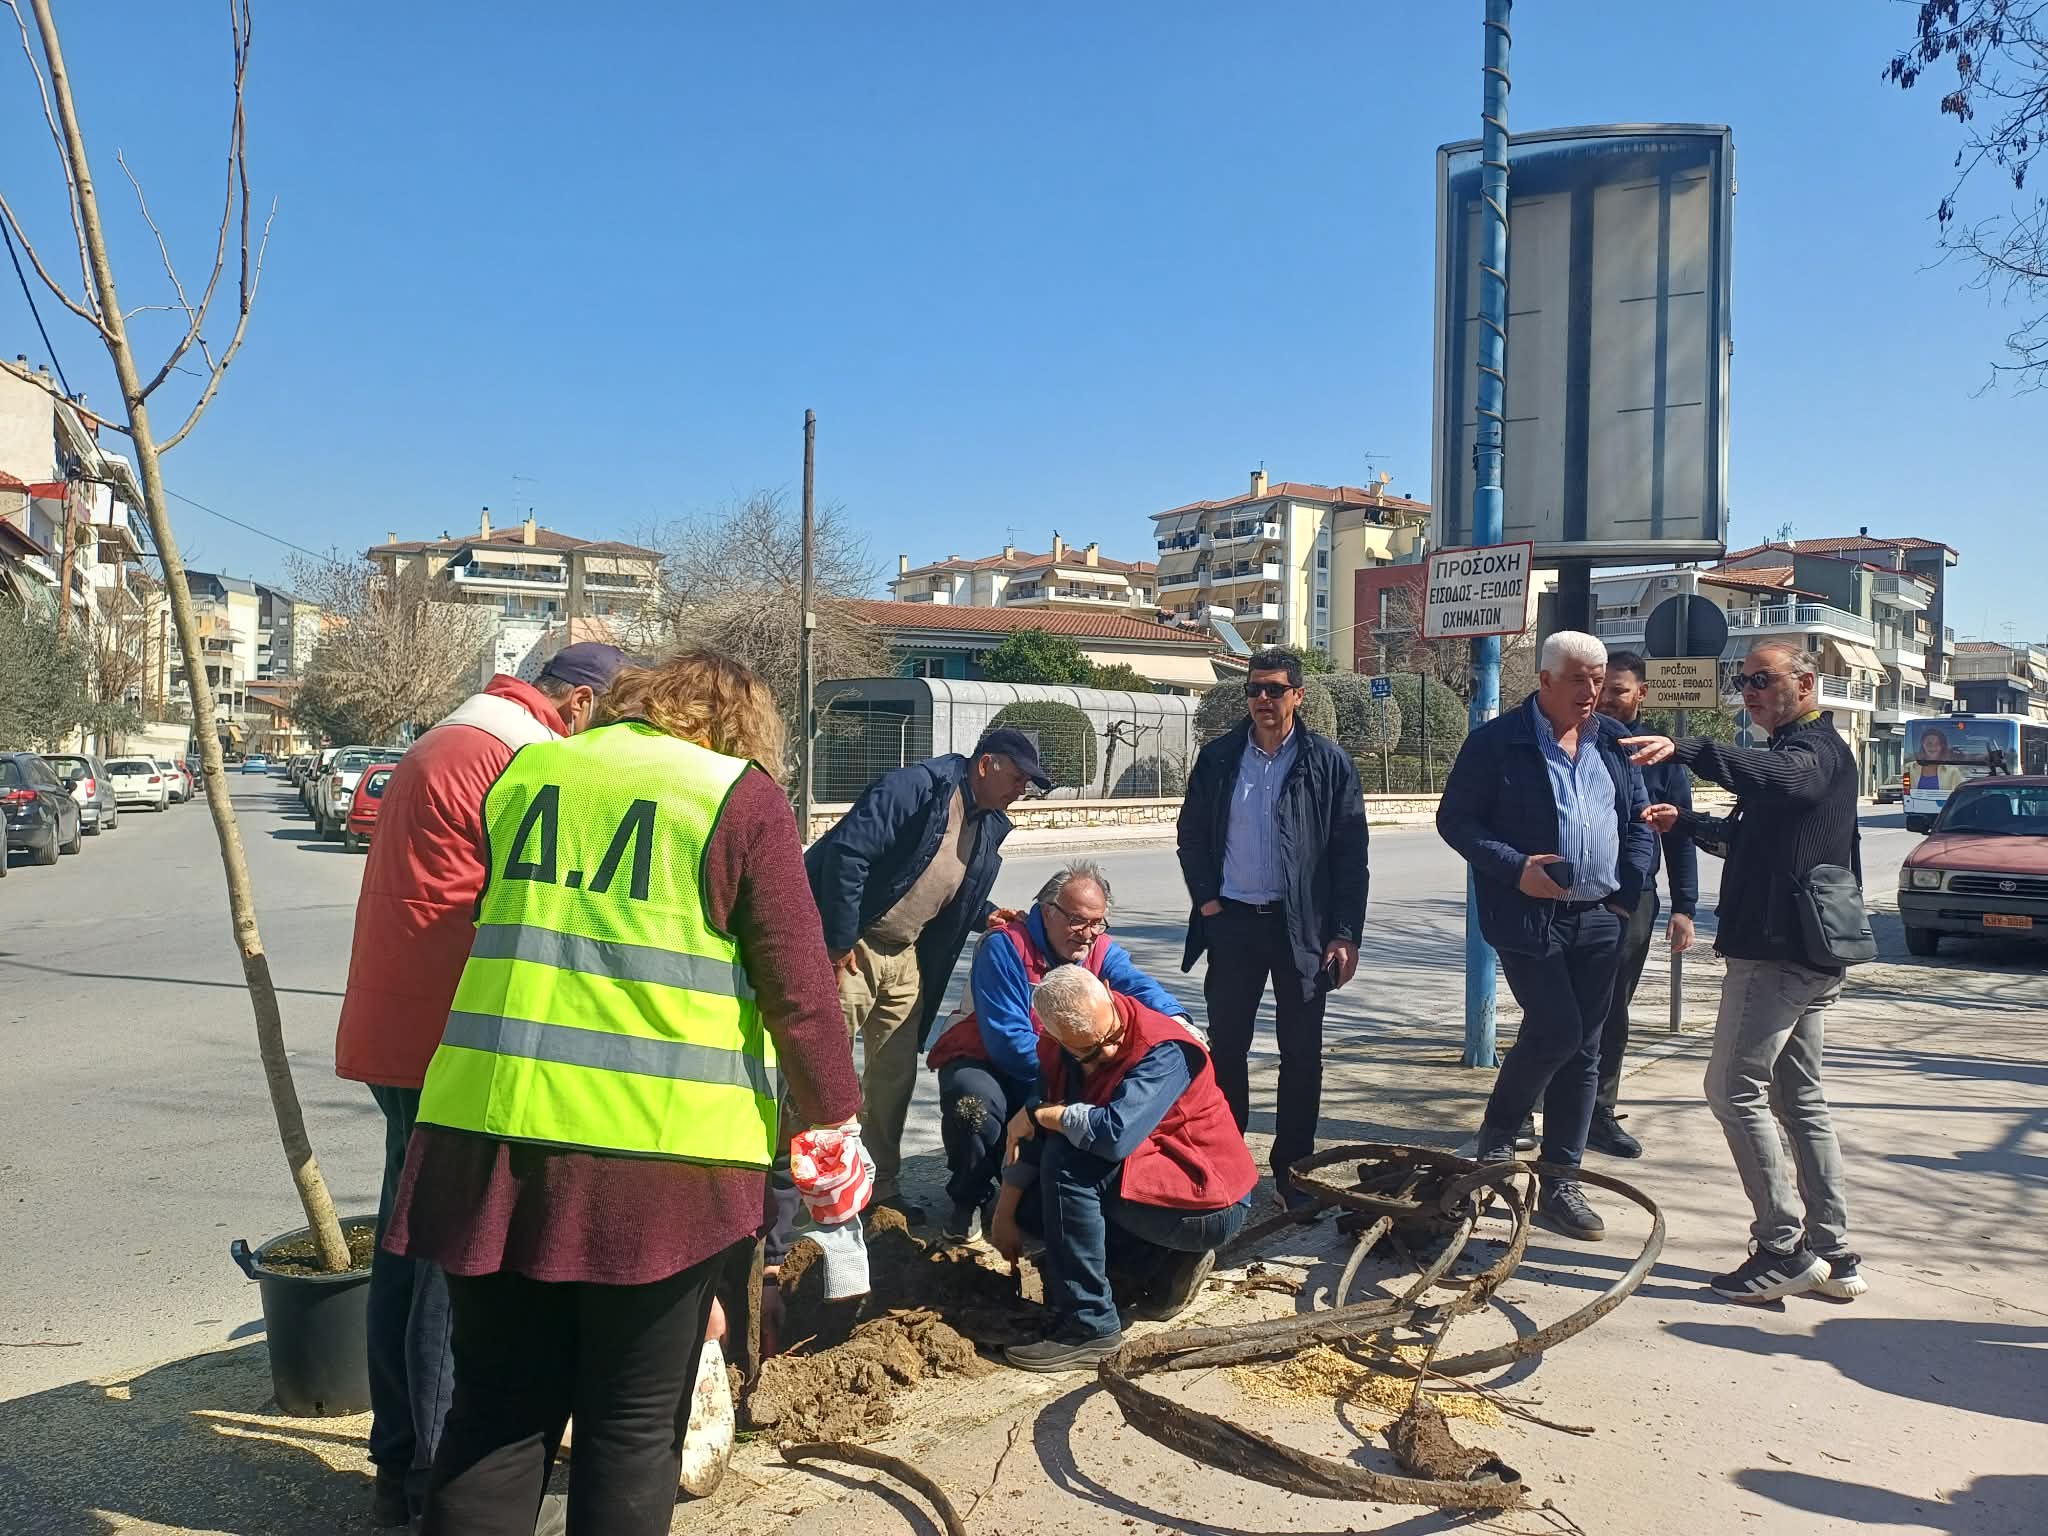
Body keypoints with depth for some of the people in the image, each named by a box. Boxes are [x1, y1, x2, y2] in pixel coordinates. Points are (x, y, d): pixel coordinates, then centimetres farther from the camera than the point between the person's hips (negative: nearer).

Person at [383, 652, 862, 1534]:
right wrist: (835, 1122, 8)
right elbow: (797, 988, -4)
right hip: (659, 1147, -4)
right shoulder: (742, 798, -1)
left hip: (492, 1128, 5)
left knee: (498, 1411, 16)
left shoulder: (525, 774, 14)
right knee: (634, 1426, 10)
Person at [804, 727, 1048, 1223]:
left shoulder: (989, 827, 9)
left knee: (895, 1075, 13)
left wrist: (984, 916, 1)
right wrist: (840, 942, -23)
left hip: (904, 956, 8)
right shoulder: (914, 788, -20)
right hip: (848, 949, -8)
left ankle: (882, 1188, 27)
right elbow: (846, 851, -26)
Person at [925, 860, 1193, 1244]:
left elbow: (1140, 987, -24)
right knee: (976, 1100, -36)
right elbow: (1007, 1042, -27)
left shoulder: (1100, 951, -3)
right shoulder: (1005, 947, -21)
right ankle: (969, 1201, -7)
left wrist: (1176, 1020, -47)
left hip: (1056, 1077, 5)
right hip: (981, 1063, -5)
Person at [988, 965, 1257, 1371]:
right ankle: (1166, 1265, 5)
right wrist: (1004, 1216, 1)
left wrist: (1040, 1114, -23)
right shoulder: (1056, 1049, -4)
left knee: (1066, 1161, -25)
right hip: (1146, 1182, 9)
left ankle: (1088, 1326, -18)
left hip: (1211, 1205, -9)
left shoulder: (1165, 1051, -26)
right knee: (1029, 1202, 4)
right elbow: (1032, 1138, 4)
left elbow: (1114, 1135, -39)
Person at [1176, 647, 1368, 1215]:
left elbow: (1350, 853, -3)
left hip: (1301, 927, -2)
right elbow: (1191, 834, 10)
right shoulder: (1218, 758, 5)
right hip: (1232, 921, 2)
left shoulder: (1328, 763, -1)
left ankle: (1293, 1169, 18)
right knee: (1226, 1046, 8)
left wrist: (1345, 933, -8)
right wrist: (1206, 898, -3)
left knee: (1301, 1053, 5)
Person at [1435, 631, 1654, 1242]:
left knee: (1582, 1051, 7)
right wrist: (1516, 869, -17)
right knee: (1555, 1028, -16)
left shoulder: (1613, 746, 12)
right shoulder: (1497, 742, -4)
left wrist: (1628, 891, 1)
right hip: (1528, 915, -5)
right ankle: (1497, 1132, 12)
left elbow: (1640, 824, 17)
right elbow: (1455, 819, -5)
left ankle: (1560, 1183, 17)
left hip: (1599, 920, 5)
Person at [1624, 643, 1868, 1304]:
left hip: (1779, 952, -11)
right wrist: (1683, 822, 22)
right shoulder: (1802, 748, 22)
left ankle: (1786, 1247, -4)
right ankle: (1835, 1255, 17)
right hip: (1809, 955, 11)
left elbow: (1778, 778, -40)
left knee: (1735, 1089, -7)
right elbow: (1749, 835, 33)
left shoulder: (1816, 748, -13)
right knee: (1799, 1097, 13)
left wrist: (1686, 749, -53)